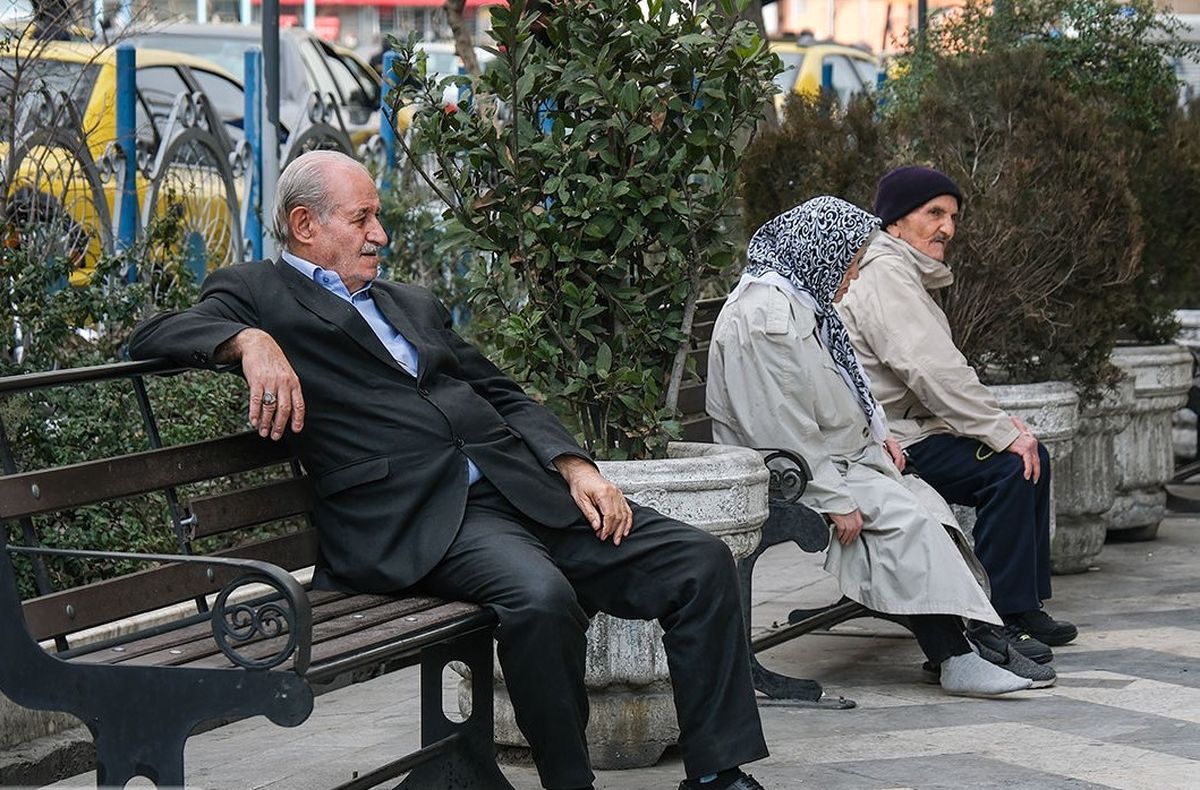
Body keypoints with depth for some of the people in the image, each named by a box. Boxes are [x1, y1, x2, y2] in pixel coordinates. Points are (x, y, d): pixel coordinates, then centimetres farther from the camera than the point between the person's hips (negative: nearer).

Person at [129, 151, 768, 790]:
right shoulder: (258, 294, 11)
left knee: (700, 562, -9)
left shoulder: (414, 304, 30)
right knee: (540, 596, -36)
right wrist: (249, 342, -23)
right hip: (415, 517, -7)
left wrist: (575, 466, 8)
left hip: (523, 490, 7)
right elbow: (153, 336, -4)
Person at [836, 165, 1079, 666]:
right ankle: (994, 624, -20)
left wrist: (996, 417, 4)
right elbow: (929, 370, -24)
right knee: (1011, 466, -22)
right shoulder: (883, 272, -14)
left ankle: (1025, 608, 12)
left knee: (1032, 457, 10)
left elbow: (942, 370, 21)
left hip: (913, 430, 11)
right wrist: (1001, 431, -20)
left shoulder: (908, 274, 21)